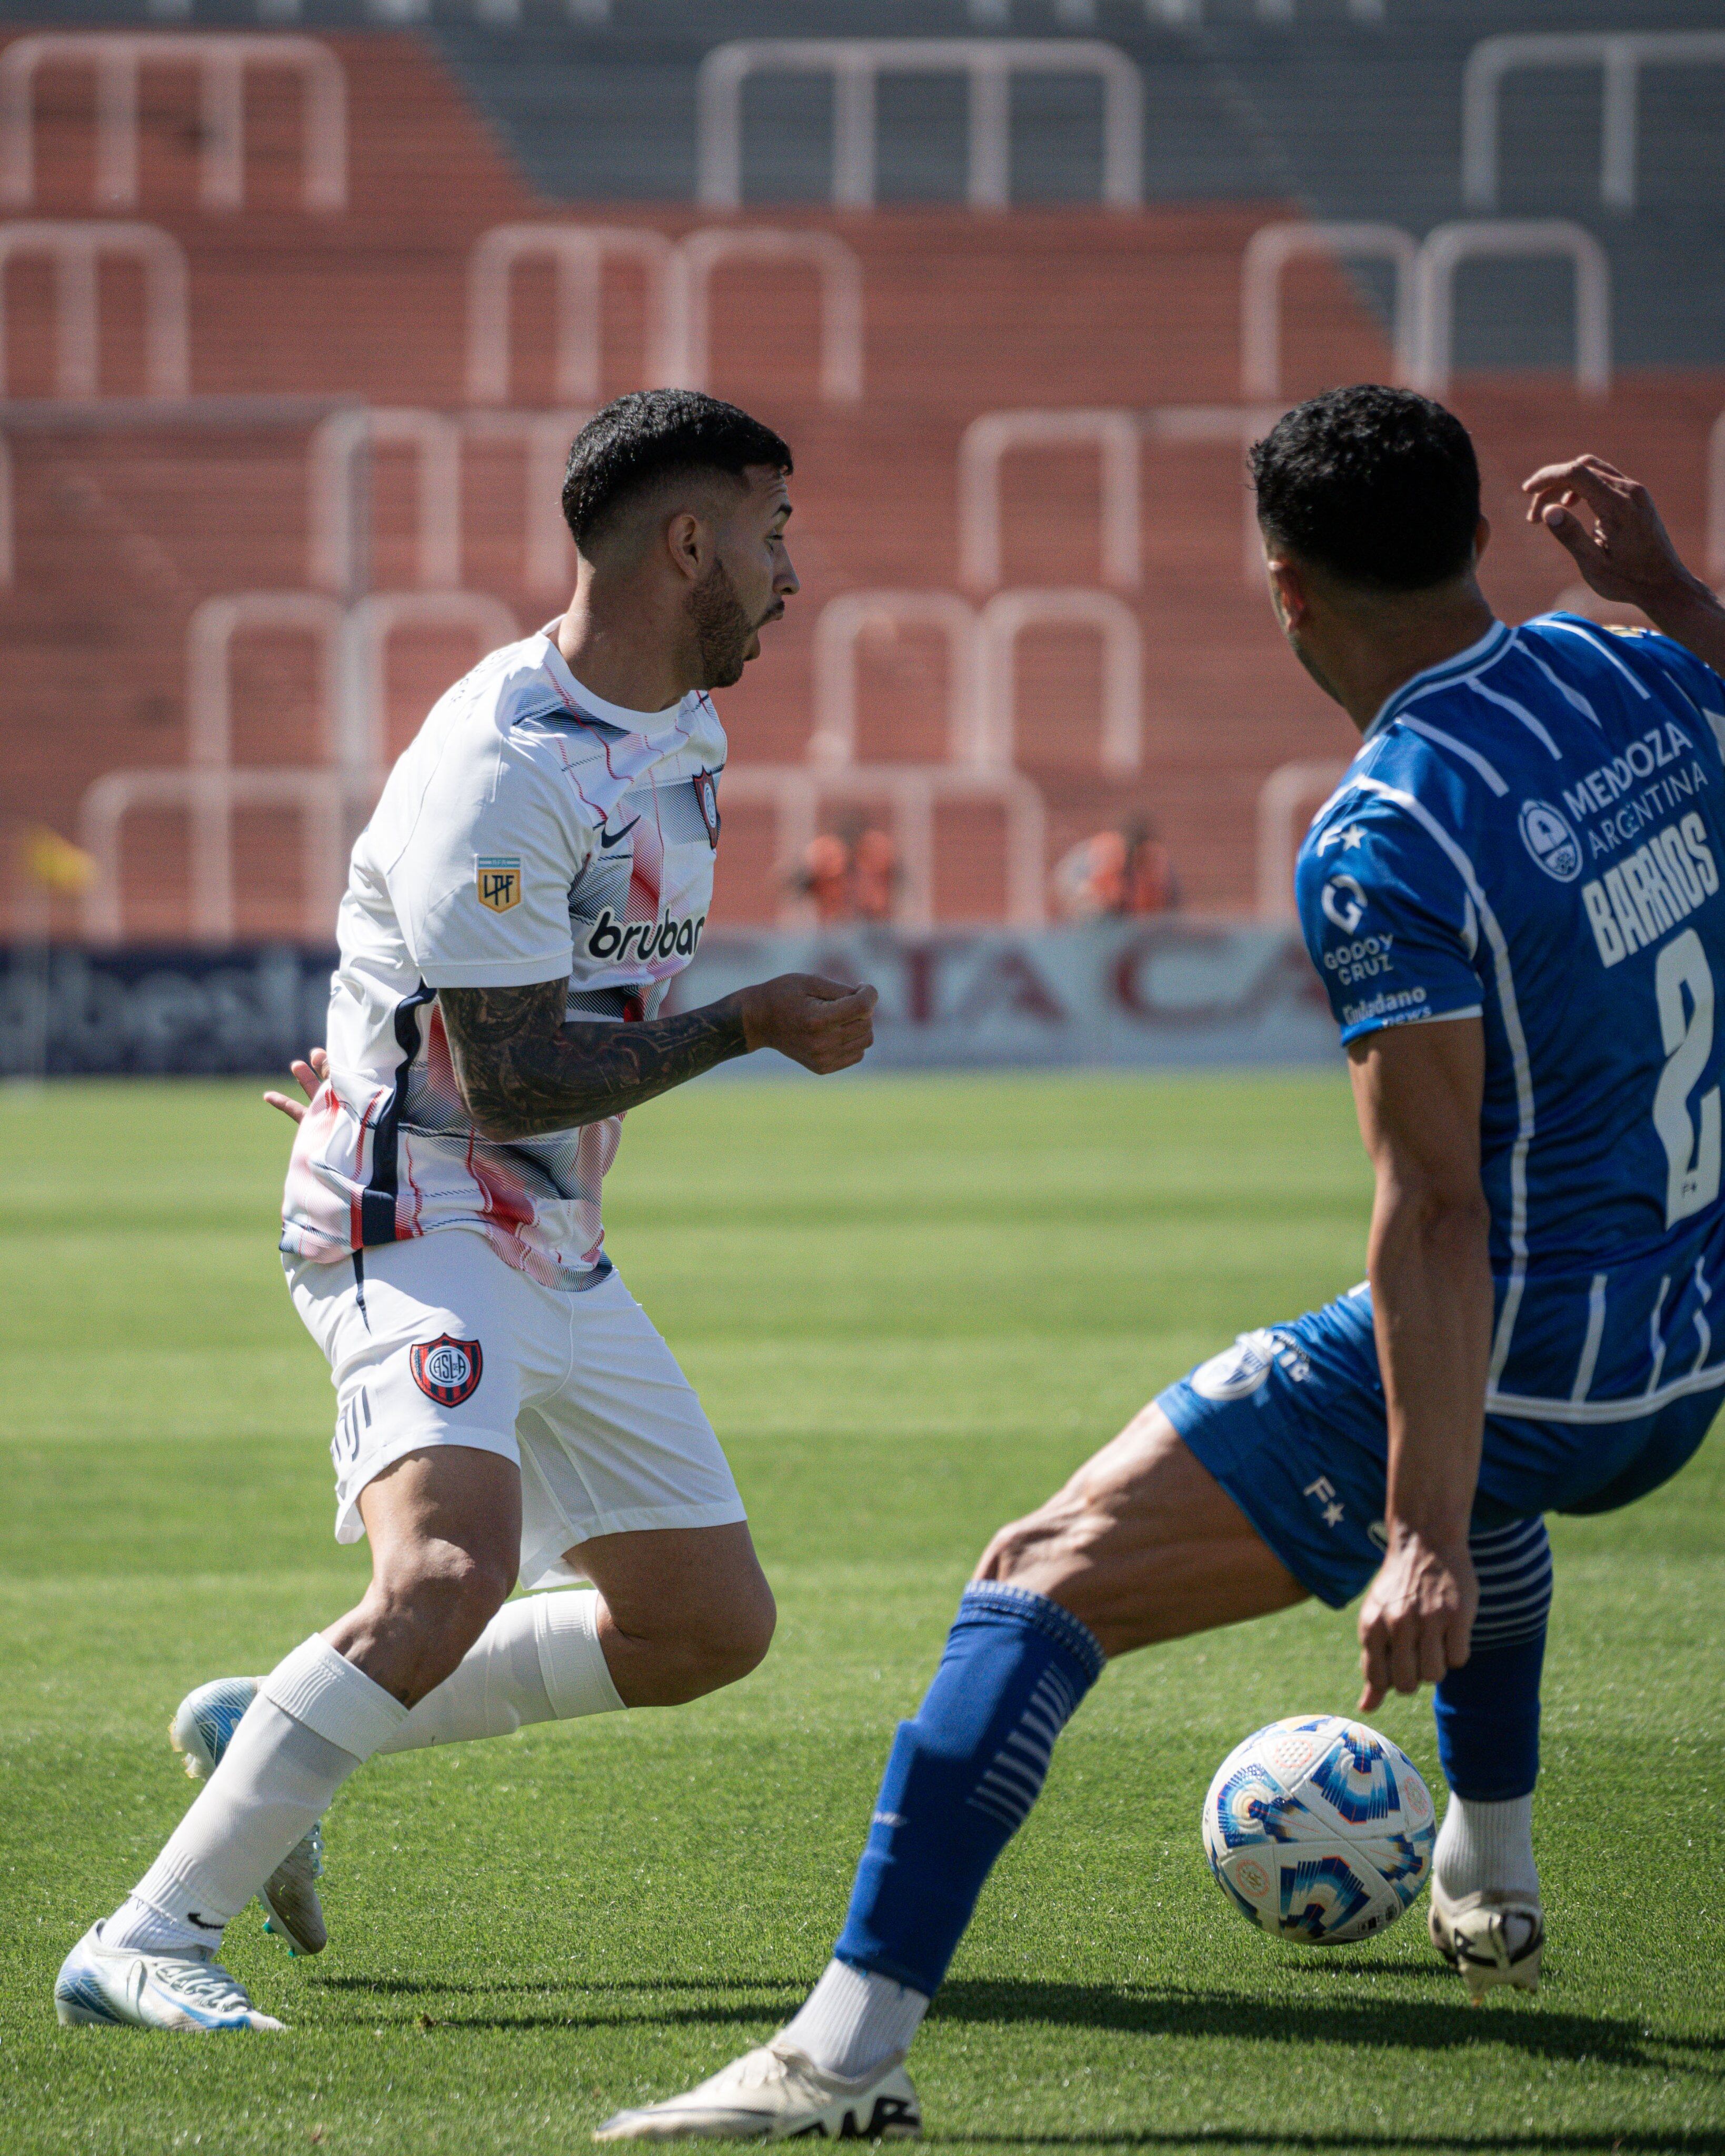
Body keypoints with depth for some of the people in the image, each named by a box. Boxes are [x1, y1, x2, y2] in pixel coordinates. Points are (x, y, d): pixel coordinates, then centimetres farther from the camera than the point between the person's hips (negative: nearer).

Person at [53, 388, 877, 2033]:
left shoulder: (682, 733, 11)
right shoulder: (503, 766, -20)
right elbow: (514, 1084, -22)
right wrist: (752, 1024, -16)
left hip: (556, 1251, 10)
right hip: (415, 1230, -10)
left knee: (709, 1626, 11)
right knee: (450, 1574, -32)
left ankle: (273, 1731, 19)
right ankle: (145, 1942, -29)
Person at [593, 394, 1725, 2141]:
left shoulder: (1385, 845, -21)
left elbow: (1435, 1209, -26)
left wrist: (1426, 1540, -27)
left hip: (1518, 1364, -8)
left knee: (1042, 1586, -7)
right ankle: (1490, 1887, 51)